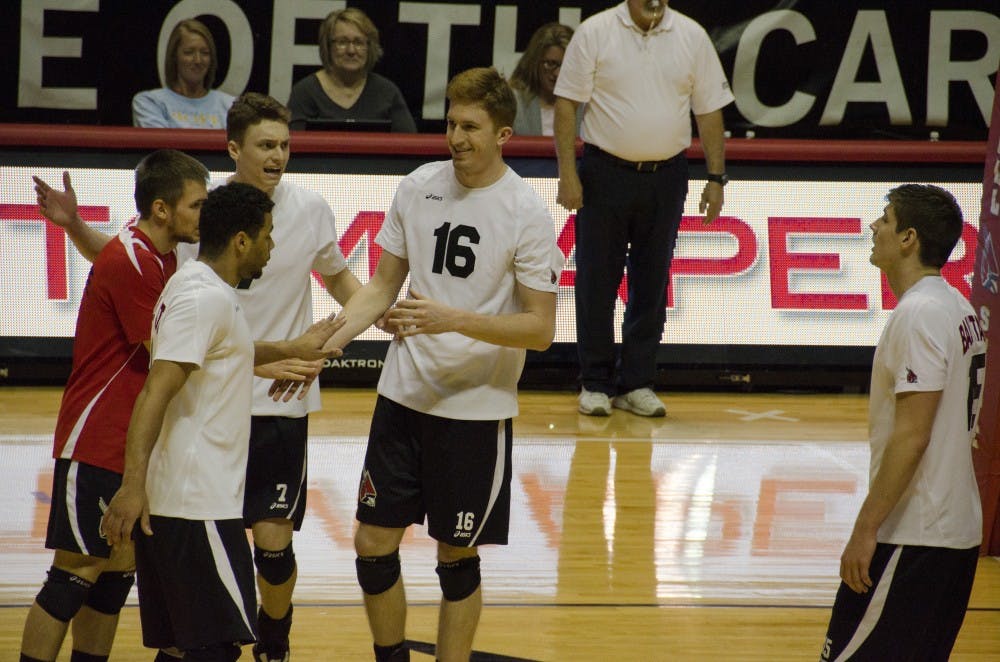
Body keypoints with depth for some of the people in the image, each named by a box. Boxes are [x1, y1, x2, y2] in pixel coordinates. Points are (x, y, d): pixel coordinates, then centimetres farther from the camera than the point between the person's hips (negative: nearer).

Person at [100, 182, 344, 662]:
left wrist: (291, 349, 47)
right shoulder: (206, 298, -15)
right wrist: (134, 484, -33)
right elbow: (155, 392, -25)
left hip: (175, 502, 10)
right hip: (198, 505, -10)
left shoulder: (195, 285, 16)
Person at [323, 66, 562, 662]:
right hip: (403, 395, 4)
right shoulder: (419, 187, 2)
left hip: (477, 410, -4)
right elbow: (383, 286, 11)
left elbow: (540, 329, -13)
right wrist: (330, 341, -4)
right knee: (374, 542, 6)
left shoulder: (527, 215, -12)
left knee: (458, 557, 6)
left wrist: (454, 319, -25)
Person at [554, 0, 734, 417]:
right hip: (605, 174, -2)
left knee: (652, 284, 7)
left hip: (665, 177, 3)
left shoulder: (692, 37, 4)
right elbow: (566, 103, -5)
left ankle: (635, 384, 16)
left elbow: (709, 110, 7)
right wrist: (567, 172, -10)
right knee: (597, 280, 2)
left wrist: (716, 178, 3)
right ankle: (595, 384, 11)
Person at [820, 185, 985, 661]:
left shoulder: (919, 314, -17)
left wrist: (865, 529, -19)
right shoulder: (958, 308, 13)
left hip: (911, 539, -10)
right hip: (958, 530, 10)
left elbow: (911, 435, -22)